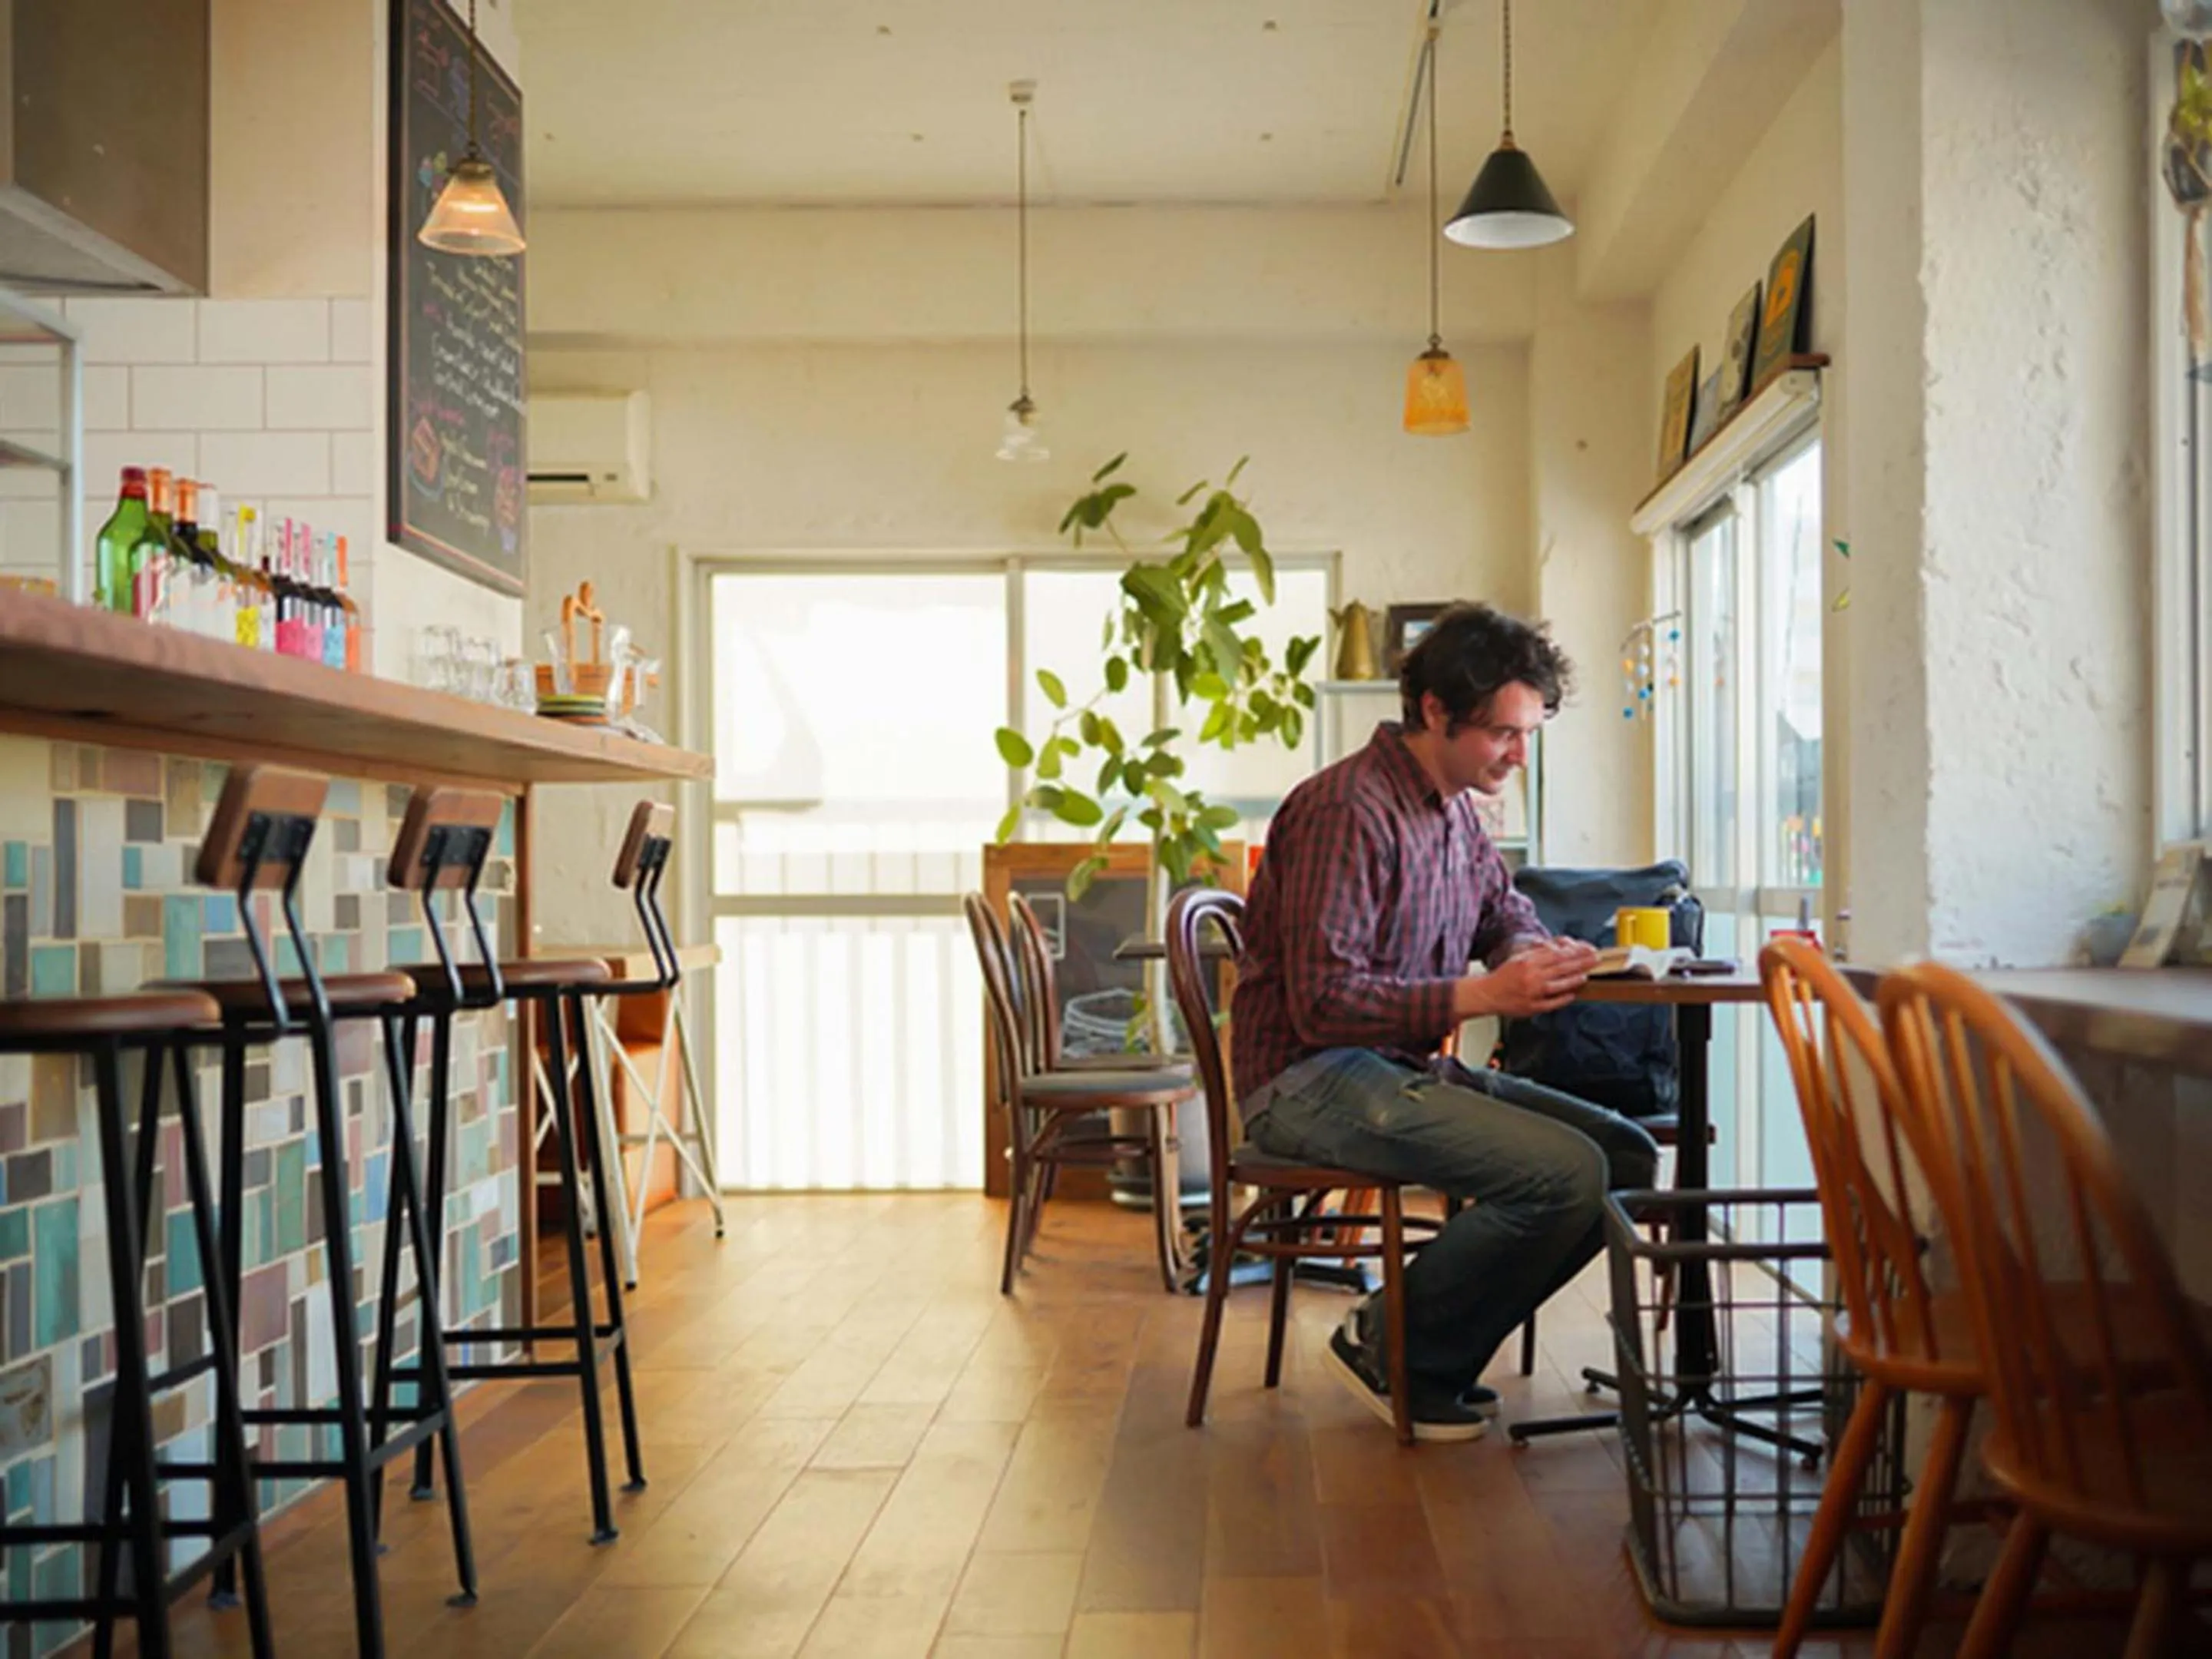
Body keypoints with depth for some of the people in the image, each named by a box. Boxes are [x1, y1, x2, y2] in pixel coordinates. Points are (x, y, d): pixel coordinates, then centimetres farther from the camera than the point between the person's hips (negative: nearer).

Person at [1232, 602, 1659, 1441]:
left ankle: (1434, 1349, 5)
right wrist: (1482, 996, -26)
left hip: (1408, 1067, 10)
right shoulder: (1348, 810, -18)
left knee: (1628, 1154, -1)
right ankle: (1392, 1349, -5)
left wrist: (1534, 950, 2)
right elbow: (1322, 1001, -23)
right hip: (1312, 1081, -10)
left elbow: (1504, 907, 28)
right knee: (1566, 1172, -24)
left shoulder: (1454, 807, 13)